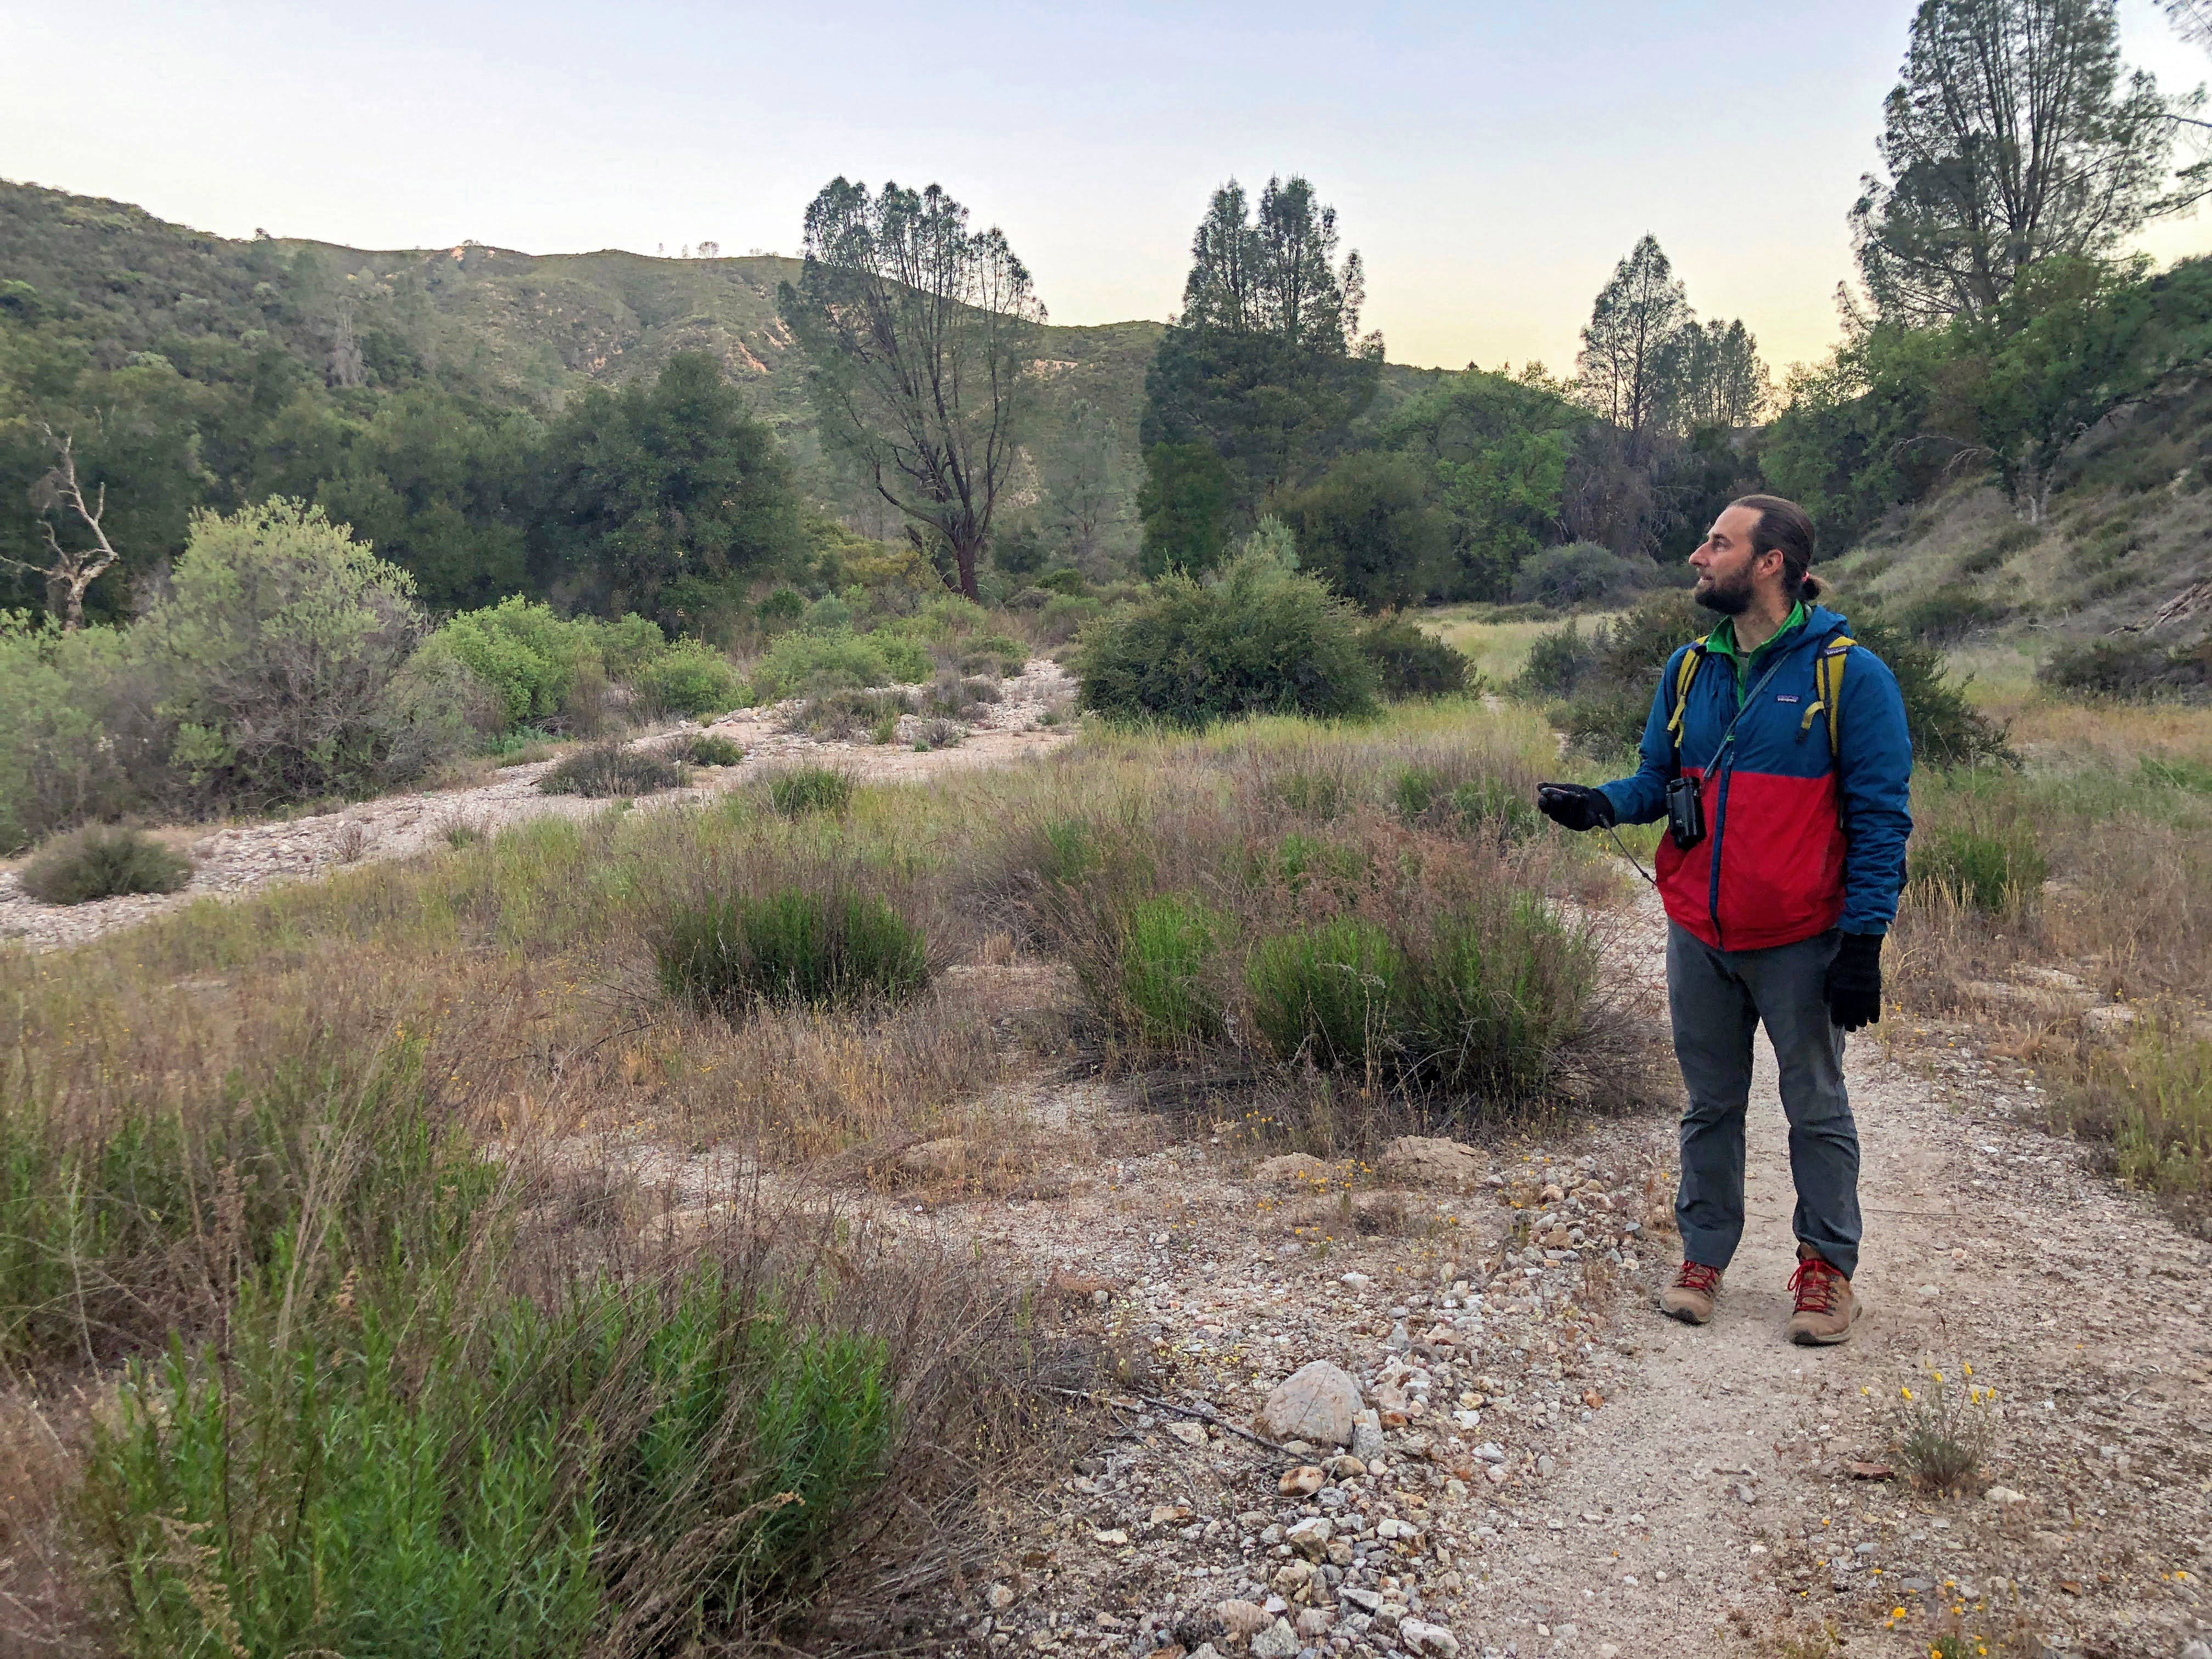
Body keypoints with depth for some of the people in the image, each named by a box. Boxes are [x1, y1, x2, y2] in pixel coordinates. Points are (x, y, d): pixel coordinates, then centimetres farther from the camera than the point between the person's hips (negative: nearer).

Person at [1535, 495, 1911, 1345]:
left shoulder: (1850, 675, -9)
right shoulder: (1689, 669, 7)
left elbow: (1880, 818, -9)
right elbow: (1656, 780, 12)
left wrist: (1863, 940, -14)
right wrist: (1599, 804, -10)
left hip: (1799, 940, -4)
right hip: (1698, 934, 5)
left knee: (1815, 1108, 10)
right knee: (1711, 1104, 15)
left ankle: (1826, 1267, 26)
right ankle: (1703, 1255, 29)